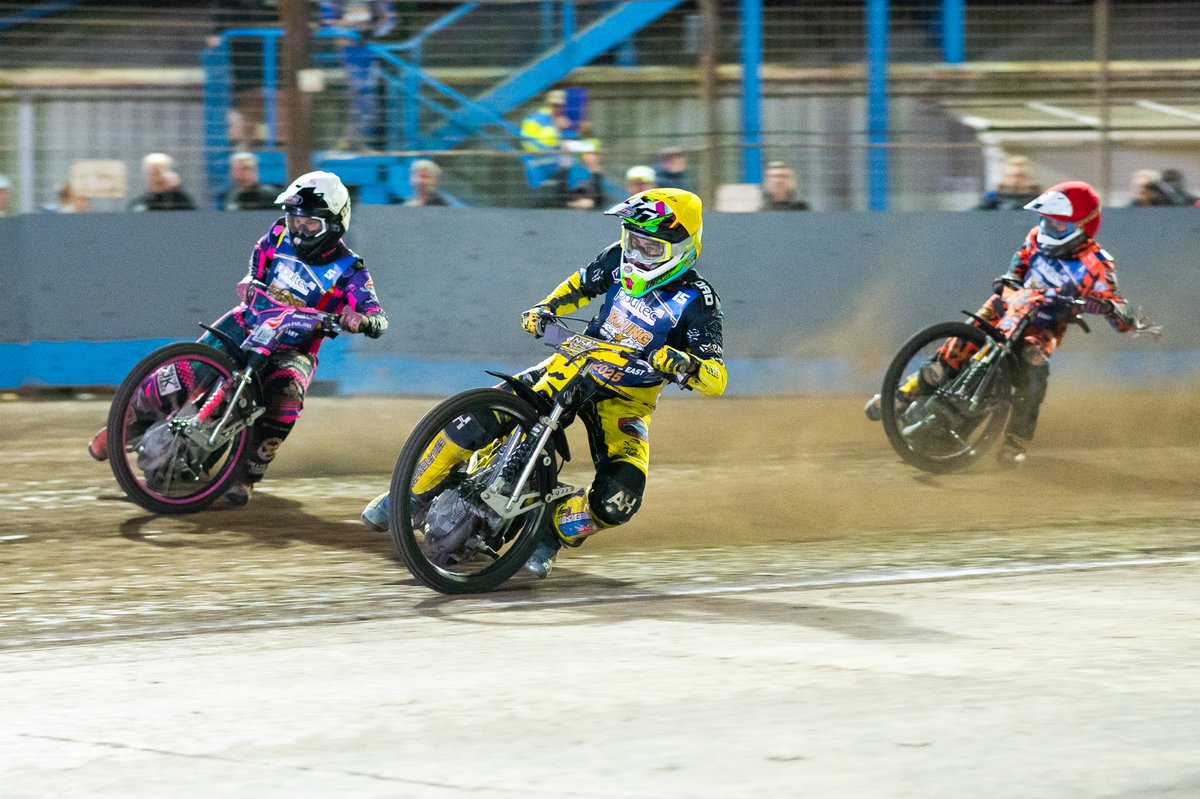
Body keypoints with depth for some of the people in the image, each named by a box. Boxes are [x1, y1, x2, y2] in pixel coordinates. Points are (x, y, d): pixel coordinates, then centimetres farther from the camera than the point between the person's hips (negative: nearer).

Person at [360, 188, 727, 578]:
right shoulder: (619, 260, -4)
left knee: (617, 500, -27)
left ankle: (553, 531, 3)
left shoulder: (696, 302, -18)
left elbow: (716, 380, -21)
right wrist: (544, 309, -1)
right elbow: (579, 285, 18)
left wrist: (684, 363, -43)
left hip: (625, 400, -3)